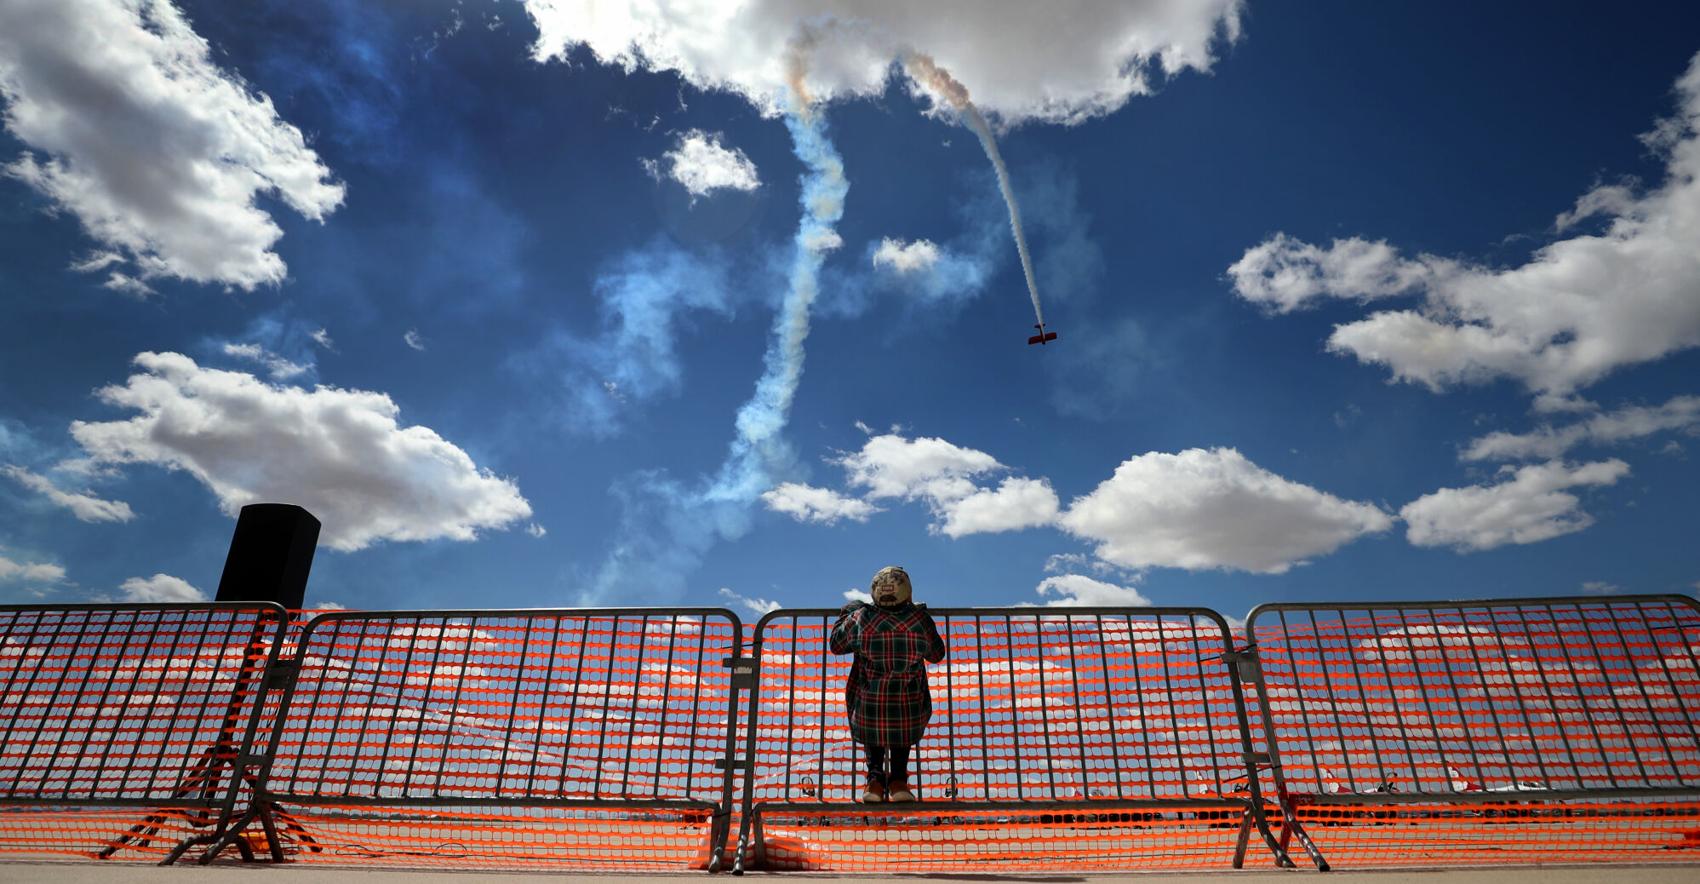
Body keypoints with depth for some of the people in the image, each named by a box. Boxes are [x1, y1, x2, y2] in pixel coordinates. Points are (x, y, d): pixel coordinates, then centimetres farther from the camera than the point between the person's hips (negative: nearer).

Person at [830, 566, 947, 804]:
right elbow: (937, 654, 10)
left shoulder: (861, 619, -10)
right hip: (909, 717, 0)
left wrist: (848, 612, 24)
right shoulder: (920, 621, -9)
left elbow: (837, 644, 8)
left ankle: (875, 779, 21)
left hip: (868, 715, 0)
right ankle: (899, 780, 20)